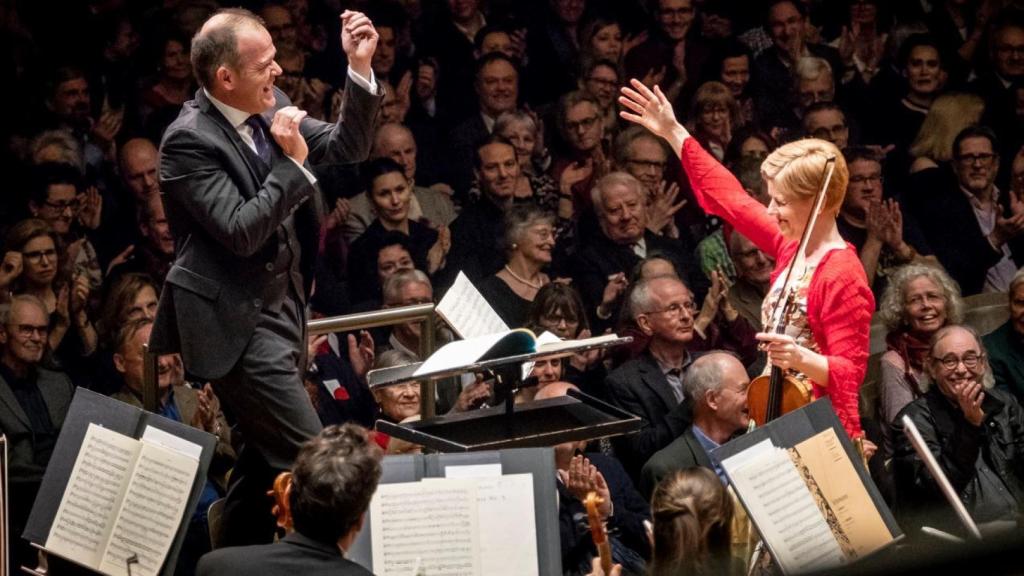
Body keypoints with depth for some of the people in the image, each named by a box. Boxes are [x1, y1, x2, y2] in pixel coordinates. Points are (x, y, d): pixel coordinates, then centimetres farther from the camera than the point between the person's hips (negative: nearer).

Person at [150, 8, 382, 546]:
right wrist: (292, 162, -23)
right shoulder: (189, 141, -19)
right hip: (237, 320, -9)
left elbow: (345, 148, 9)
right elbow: (241, 231, -25)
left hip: (282, 308, 9)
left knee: (268, 454, 17)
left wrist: (360, 69, -4)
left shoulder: (270, 108, 3)